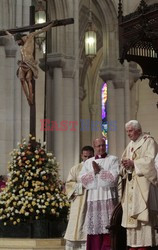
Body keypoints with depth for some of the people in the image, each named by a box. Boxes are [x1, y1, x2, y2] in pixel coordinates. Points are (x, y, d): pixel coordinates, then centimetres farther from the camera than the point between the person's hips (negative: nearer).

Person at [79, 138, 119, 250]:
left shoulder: (113, 159, 7)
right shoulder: (88, 162, 18)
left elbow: (114, 176, -7)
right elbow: (83, 178, 5)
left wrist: (99, 171, -3)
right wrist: (94, 172, -8)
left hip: (108, 197, -3)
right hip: (93, 198, 3)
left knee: (108, 227, -8)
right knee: (94, 227, -1)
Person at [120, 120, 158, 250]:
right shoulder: (130, 145, 20)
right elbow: (124, 160, 20)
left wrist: (133, 163, -15)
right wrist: (125, 164, -3)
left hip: (143, 182, -7)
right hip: (131, 184, 7)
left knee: (141, 213, -13)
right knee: (130, 214, 2)